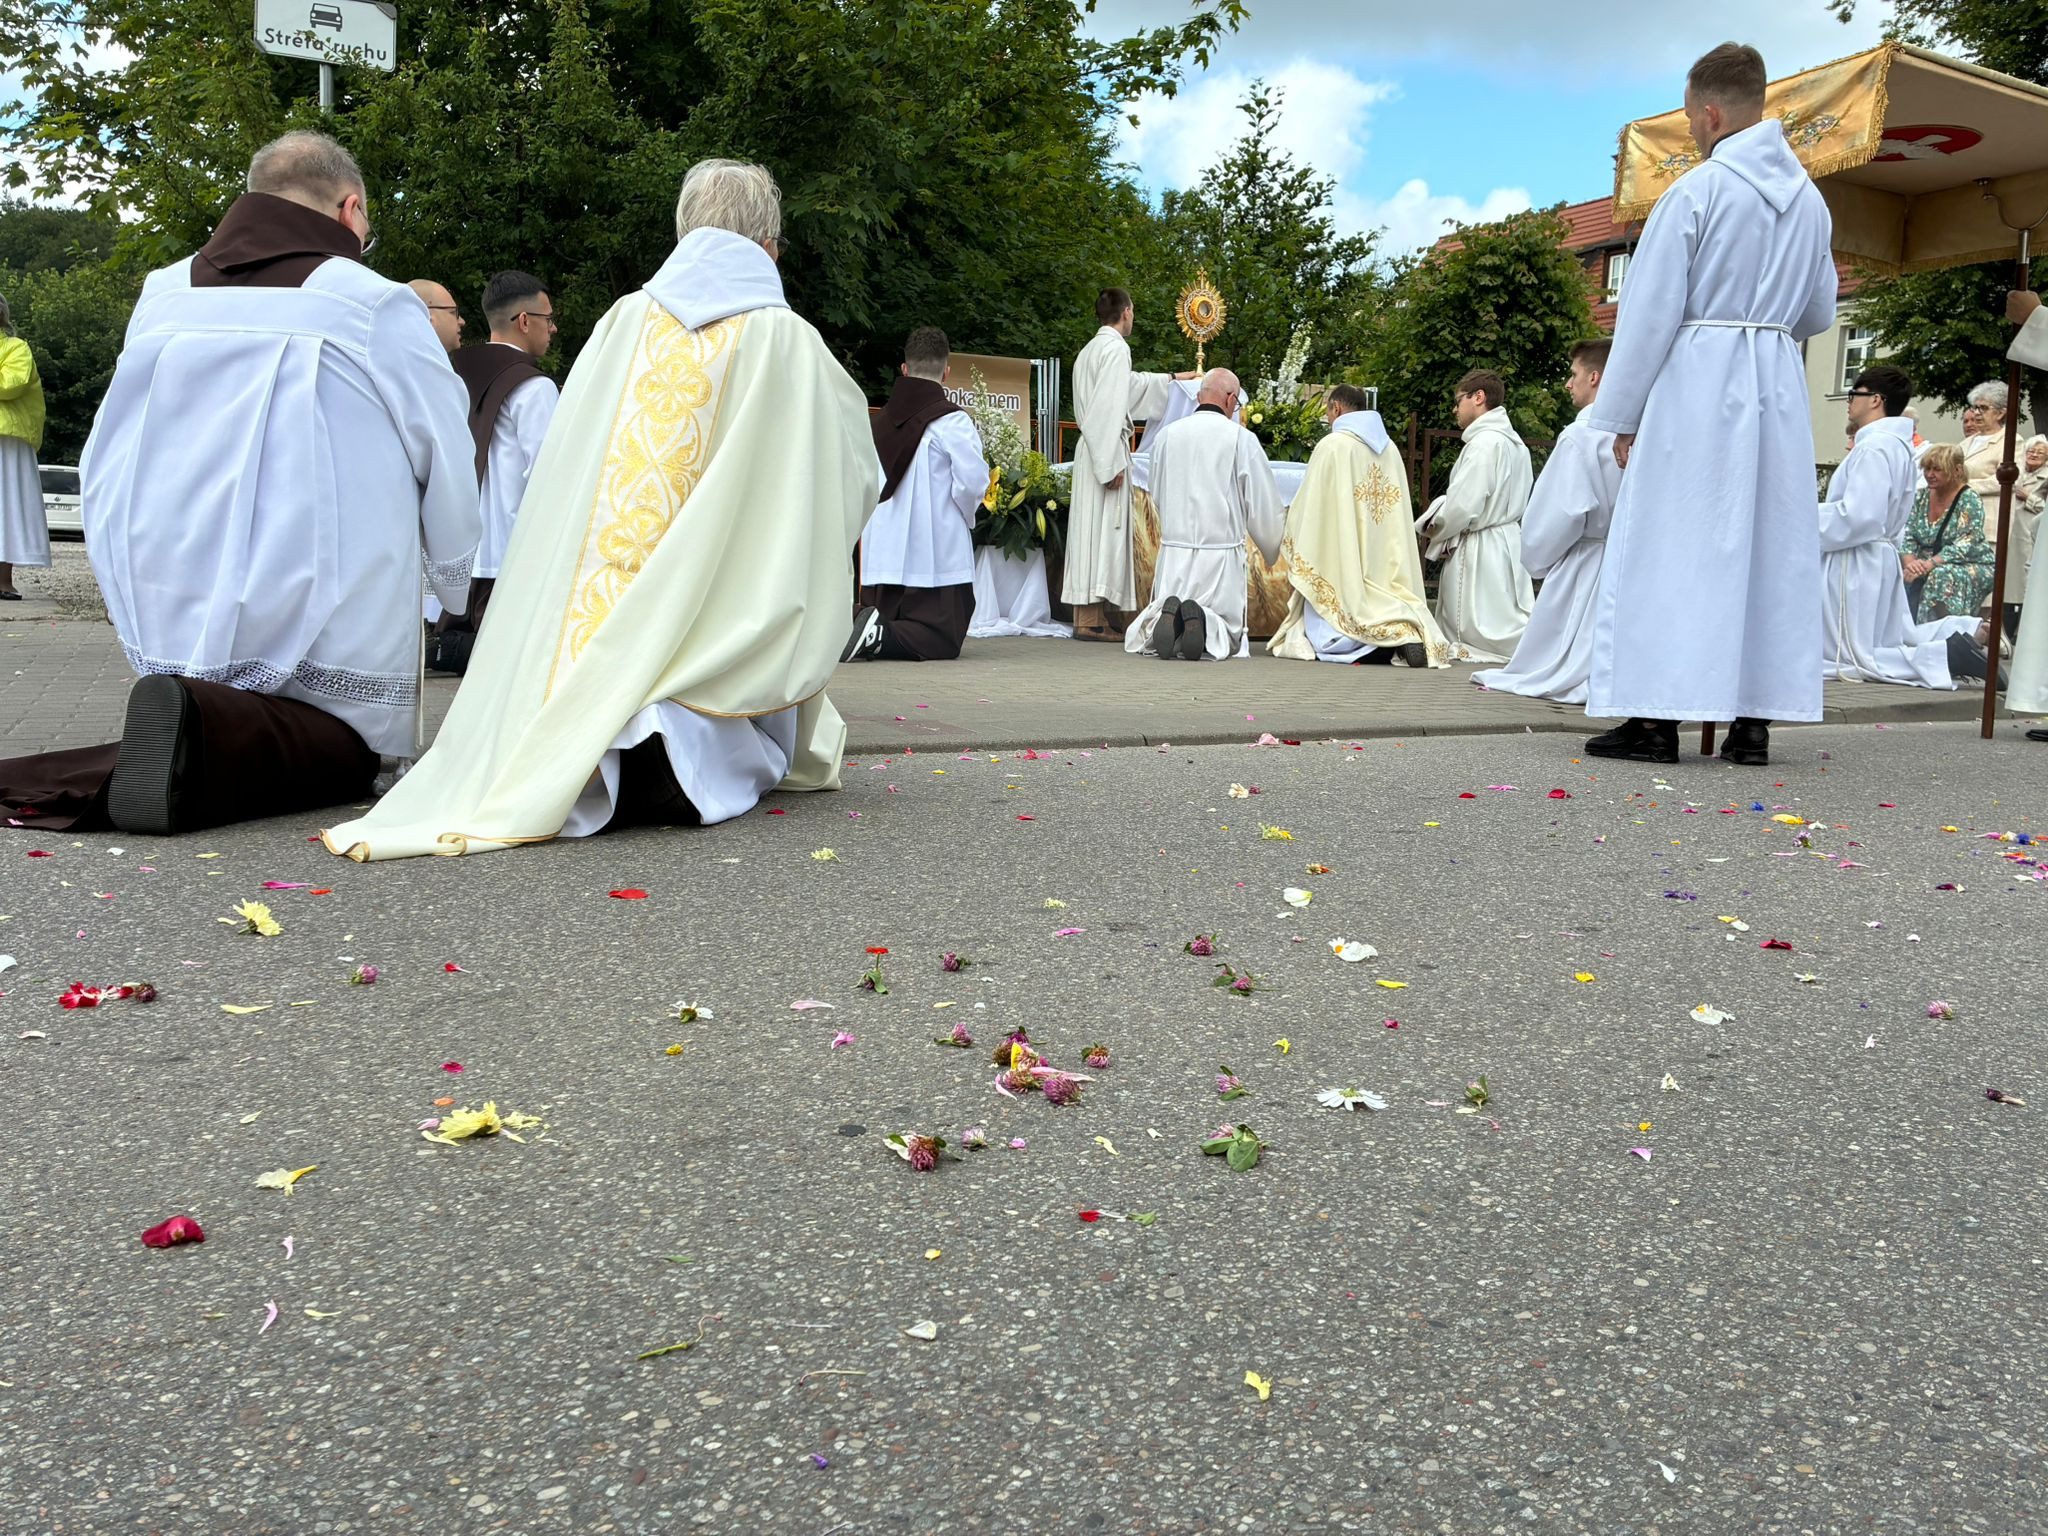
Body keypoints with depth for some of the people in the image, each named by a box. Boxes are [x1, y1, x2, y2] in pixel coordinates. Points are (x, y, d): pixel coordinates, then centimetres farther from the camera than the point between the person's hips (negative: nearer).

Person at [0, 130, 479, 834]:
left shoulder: (161, 295, 8)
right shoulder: (380, 307, -7)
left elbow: (102, 475, 15)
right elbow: (451, 479, 0)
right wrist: (455, 586, 20)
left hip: (162, 611, 5)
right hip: (314, 612, -5)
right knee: (342, 755, 9)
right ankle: (202, 732, -23)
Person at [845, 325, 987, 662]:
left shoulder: (881, 420, 9)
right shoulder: (952, 421, -8)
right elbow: (973, 483, -13)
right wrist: (967, 517, 6)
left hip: (882, 553, 6)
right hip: (936, 556, -6)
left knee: (882, 630, 17)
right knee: (942, 641, -1)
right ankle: (877, 636, -25)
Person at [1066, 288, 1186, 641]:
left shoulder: (1090, 350, 20)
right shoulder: (1115, 348, -10)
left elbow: (1129, 383, 37)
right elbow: (1109, 408, -20)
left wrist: (1171, 378, 51)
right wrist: (1111, 464, -22)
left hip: (1091, 450, 10)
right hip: (1106, 450, -10)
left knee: (1093, 531, 9)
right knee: (1102, 530, -9)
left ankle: (1087, 615, 10)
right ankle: (1092, 619, -10)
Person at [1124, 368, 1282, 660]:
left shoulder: (1166, 436, 4)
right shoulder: (1241, 439, -5)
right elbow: (1264, 506, 0)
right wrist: (1273, 550, 18)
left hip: (1173, 551, 3)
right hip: (1221, 553, -2)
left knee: (1143, 637, 13)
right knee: (1228, 633, 10)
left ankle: (1167, 616, -21)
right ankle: (1204, 622, -23)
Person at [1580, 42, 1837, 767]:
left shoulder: (1696, 191, -8)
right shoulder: (1810, 199, 11)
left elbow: (1650, 313, -8)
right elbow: (1820, 314, 20)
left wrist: (1621, 416, -3)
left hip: (1696, 382, -6)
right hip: (1779, 386, 6)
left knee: (1671, 547, -2)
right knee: (1771, 544, 7)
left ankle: (1655, 718, -4)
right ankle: (1754, 720, 8)